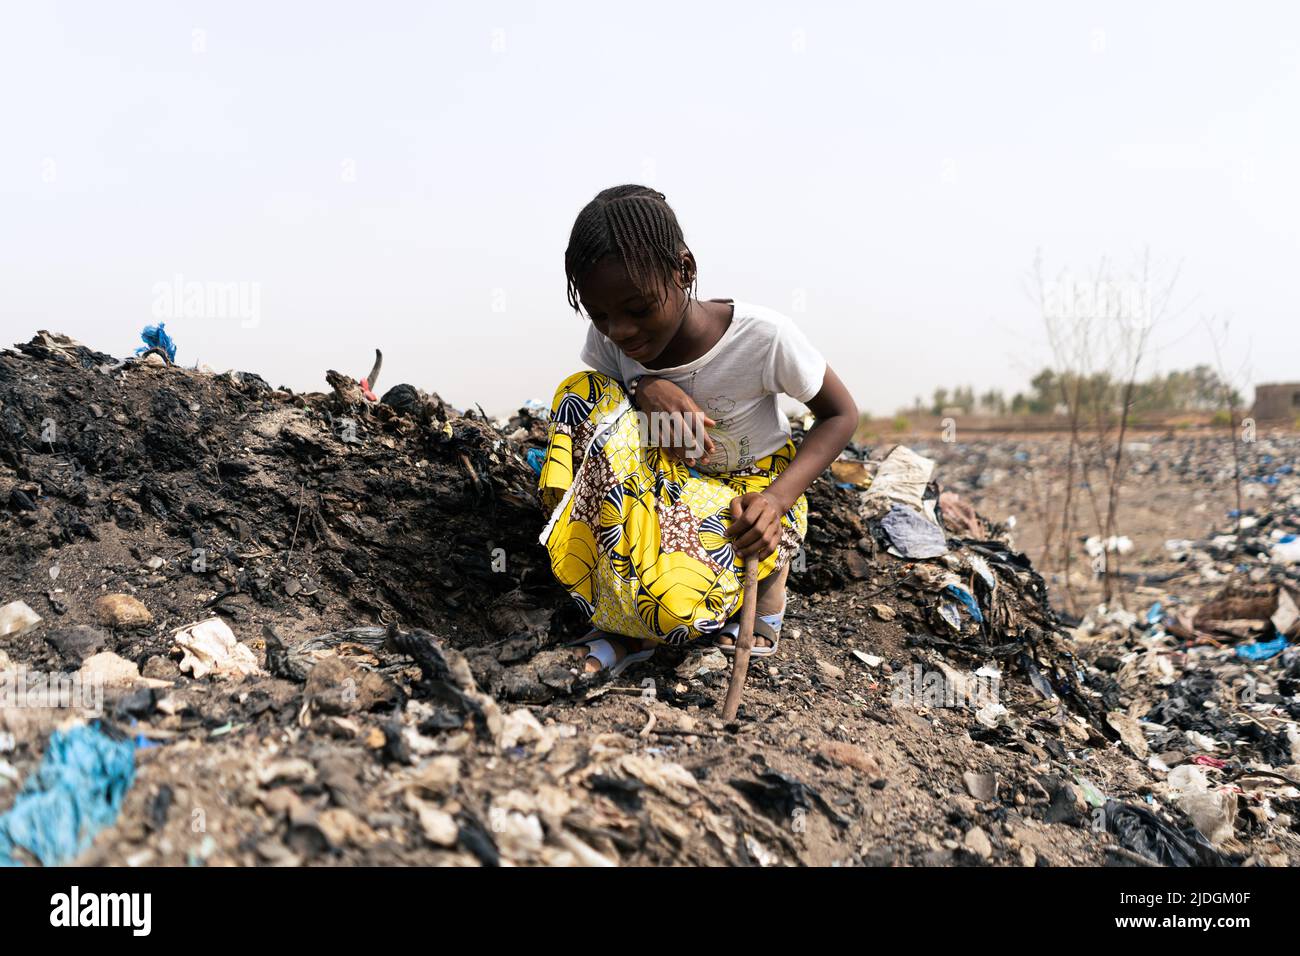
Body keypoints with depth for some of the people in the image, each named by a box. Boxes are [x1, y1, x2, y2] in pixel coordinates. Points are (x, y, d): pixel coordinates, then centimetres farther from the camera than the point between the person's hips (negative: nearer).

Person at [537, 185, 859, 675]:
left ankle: (765, 574, 1)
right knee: (583, 395, -25)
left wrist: (778, 496, -27)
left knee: (672, 608, -36)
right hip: (667, 483, 6)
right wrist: (642, 389, -25)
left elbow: (841, 414, -10)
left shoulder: (764, 336, -25)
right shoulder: (607, 338, -15)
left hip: (751, 492, -6)